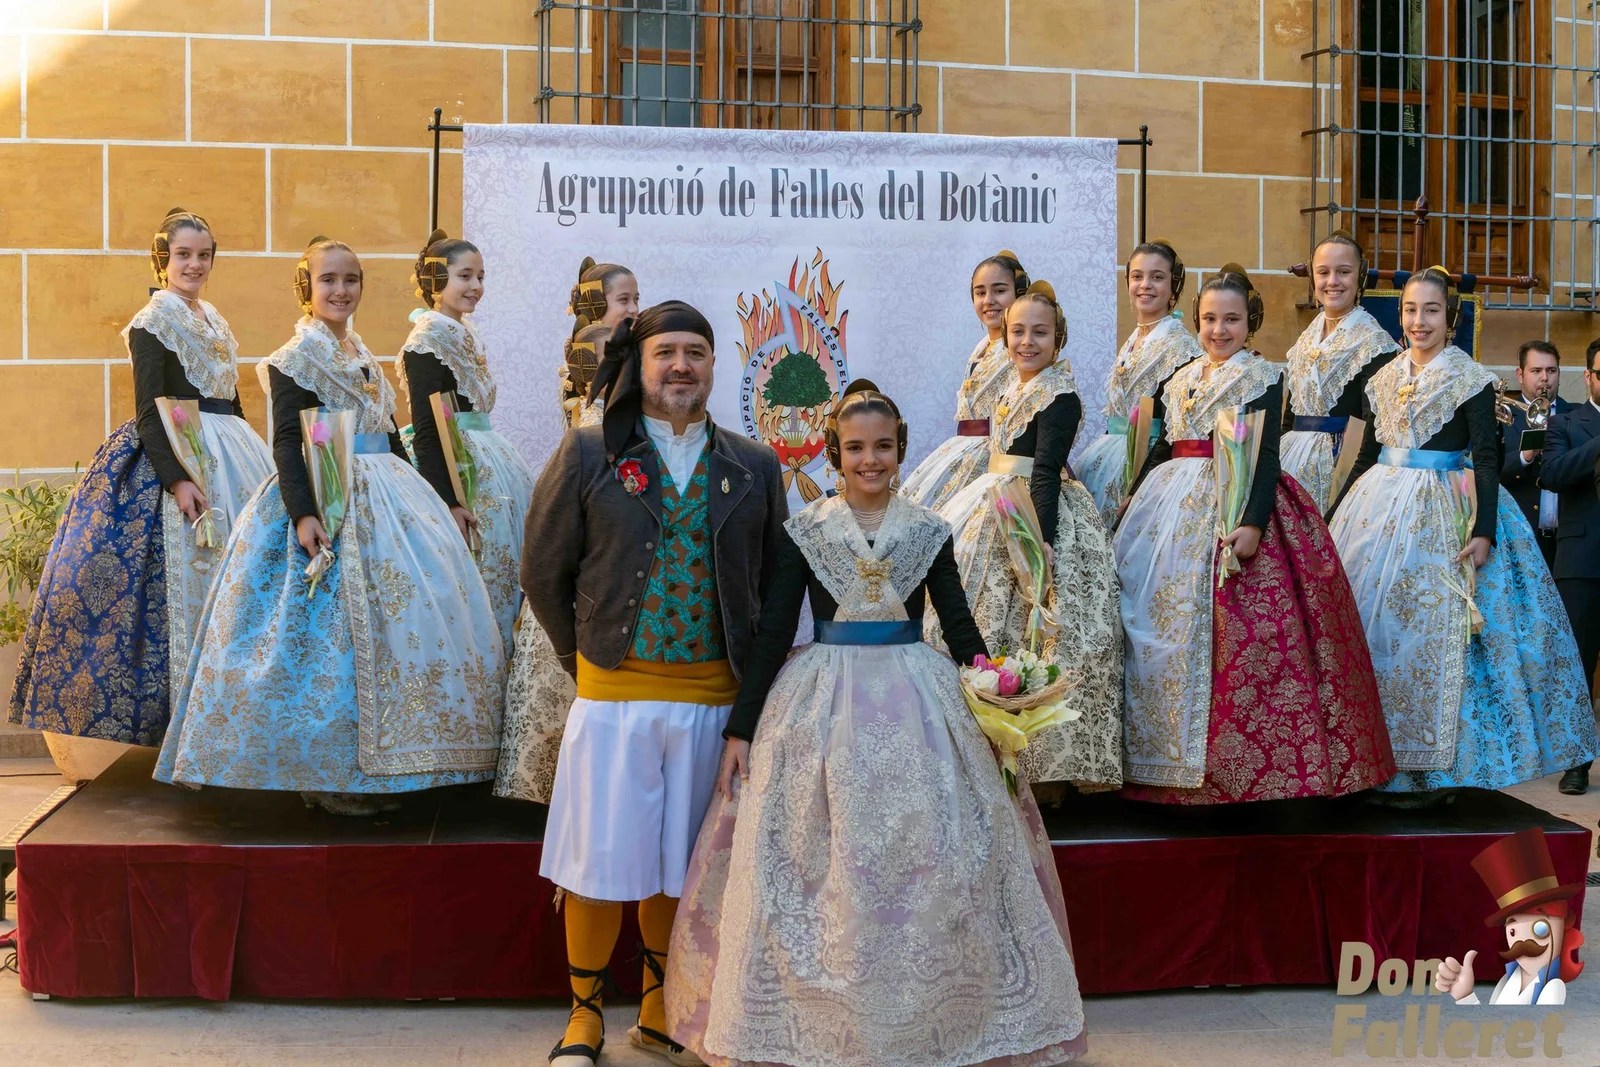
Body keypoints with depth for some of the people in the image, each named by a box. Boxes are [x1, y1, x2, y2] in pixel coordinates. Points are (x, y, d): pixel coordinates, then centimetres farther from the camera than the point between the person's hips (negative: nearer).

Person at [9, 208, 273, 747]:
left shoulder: (212, 320, 17)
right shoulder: (152, 324, -7)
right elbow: (149, 414, -14)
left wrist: (251, 457, 17)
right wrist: (176, 480, -23)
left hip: (230, 454, 8)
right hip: (174, 458, -8)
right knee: (184, 581, -9)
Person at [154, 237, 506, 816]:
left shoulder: (359, 353, 17)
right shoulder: (295, 357, -7)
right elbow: (286, 442, -14)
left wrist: (424, 497, 22)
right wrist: (303, 514, -25)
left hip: (386, 498, 8)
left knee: (405, 616, 5)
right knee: (334, 629, -9)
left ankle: (375, 769, 14)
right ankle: (332, 775, 1)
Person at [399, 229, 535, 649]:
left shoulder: (465, 333, 14)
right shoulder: (428, 340, -13)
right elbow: (425, 430, -17)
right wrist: (447, 502, -22)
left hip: (489, 457, 9)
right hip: (455, 471, -9)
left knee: (504, 575, 11)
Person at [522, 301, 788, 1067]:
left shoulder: (755, 468, 7)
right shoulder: (588, 455, 1)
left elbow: (771, 585, 11)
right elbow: (544, 572, 5)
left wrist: (749, 670, 7)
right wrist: (584, 657, 7)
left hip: (712, 695, 2)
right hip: (614, 689, -2)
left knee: (677, 865, 12)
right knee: (600, 861, 3)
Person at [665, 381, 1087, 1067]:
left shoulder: (927, 531, 5)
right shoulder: (804, 533, 2)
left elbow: (961, 628, 6)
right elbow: (770, 634, 2)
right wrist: (740, 730, 0)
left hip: (917, 706, 1)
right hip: (823, 710, -1)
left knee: (928, 870, 1)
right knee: (822, 876, 2)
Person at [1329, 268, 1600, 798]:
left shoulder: (1470, 378, -4)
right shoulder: (1384, 379, 11)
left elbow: (1487, 457, -10)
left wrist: (1484, 530, -20)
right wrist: (1335, 514, 17)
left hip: (1443, 516, -5)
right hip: (1382, 507, 5)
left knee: (1433, 629, -5)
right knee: (1372, 622, 3)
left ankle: (1430, 767, 3)